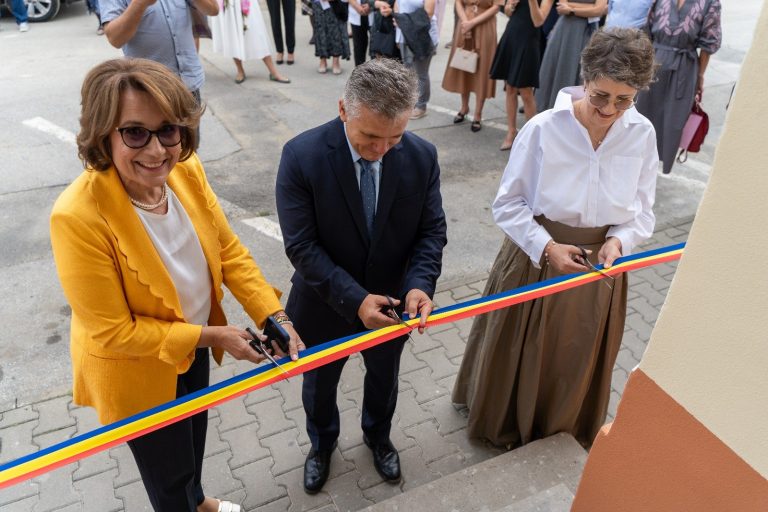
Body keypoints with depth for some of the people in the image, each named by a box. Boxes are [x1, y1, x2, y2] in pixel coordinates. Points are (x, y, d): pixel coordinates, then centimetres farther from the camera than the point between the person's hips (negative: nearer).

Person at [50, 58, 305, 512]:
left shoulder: (185, 169, -18)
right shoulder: (78, 216, -34)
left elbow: (228, 250, -7)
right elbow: (113, 332, -25)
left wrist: (275, 317, -16)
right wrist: (210, 336, -23)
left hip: (193, 345, 6)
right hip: (135, 368, -6)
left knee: (194, 435, 33)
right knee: (170, 471, 20)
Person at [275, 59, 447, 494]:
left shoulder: (422, 156, -17)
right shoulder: (302, 156, -25)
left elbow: (432, 230, -10)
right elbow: (302, 246, -24)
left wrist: (419, 285, -28)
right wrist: (354, 298, -31)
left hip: (391, 301, 2)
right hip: (325, 305, -1)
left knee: (384, 379, 28)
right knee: (319, 385, 25)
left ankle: (378, 437, 61)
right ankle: (322, 444, 58)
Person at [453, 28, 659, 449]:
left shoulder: (642, 135, -10)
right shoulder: (543, 129, -19)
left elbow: (642, 212, -1)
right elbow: (507, 203, -12)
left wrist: (618, 241, -20)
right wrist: (546, 247, -23)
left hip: (599, 269, 3)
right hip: (535, 259, -2)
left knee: (576, 365, 22)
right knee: (518, 356, 17)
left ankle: (561, 436, 52)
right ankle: (502, 426, 48)